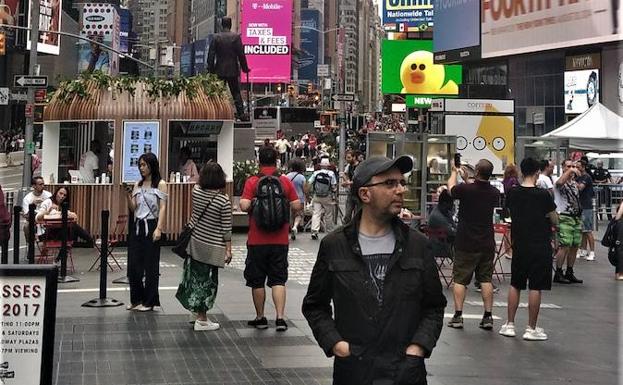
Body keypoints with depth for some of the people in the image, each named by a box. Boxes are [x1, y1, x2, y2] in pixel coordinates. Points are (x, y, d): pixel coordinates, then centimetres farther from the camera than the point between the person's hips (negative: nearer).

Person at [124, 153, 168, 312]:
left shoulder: (160, 184, -4)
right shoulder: (138, 184, 10)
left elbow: (162, 208, -9)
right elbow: (133, 208, 9)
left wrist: (159, 229, -18)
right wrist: (128, 195, -8)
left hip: (151, 226, -5)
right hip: (137, 226, 5)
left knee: (150, 265, 2)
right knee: (133, 264, 4)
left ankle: (149, 301, 10)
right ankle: (136, 299, 17)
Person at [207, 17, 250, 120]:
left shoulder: (216, 37, -3)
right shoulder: (236, 37, -6)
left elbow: (211, 54, -3)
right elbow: (241, 54, -5)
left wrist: (210, 69, 4)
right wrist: (244, 68, 4)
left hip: (220, 70, 1)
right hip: (233, 70, -1)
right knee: (236, 93, 7)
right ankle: (241, 114, 0)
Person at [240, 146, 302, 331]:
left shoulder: (252, 182, -7)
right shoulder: (285, 181, -1)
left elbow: (244, 205, -17)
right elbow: (297, 206, -2)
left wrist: (252, 205, 4)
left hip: (257, 240, -1)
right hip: (280, 240, 2)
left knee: (257, 281, 10)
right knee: (278, 280, 6)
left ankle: (260, 318, 18)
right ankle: (280, 318, -4)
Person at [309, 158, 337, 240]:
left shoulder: (315, 173, -3)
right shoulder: (331, 174, -8)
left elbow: (309, 184, -2)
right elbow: (334, 186, -8)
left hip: (316, 197, 1)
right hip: (327, 197, -1)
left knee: (316, 213, -1)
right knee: (328, 215, 12)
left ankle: (314, 231, -13)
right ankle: (329, 232, 22)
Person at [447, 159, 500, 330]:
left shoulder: (466, 189, -15)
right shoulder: (494, 193, -3)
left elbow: (450, 188, 7)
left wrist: (454, 172, 26)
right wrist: (469, 179, 31)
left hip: (465, 243, -3)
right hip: (487, 244, 3)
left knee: (460, 279, 4)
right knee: (486, 279, 8)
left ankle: (458, 316, 3)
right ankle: (488, 317, 6)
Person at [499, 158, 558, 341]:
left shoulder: (512, 193, -2)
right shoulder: (543, 195, -13)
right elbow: (555, 221, -3)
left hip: (519, 245, 4)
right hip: (540, 247, -4)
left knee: (515, 285, 15)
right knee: (535, 287, 2)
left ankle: (510, 325, 17)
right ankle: (531, 329, 5)